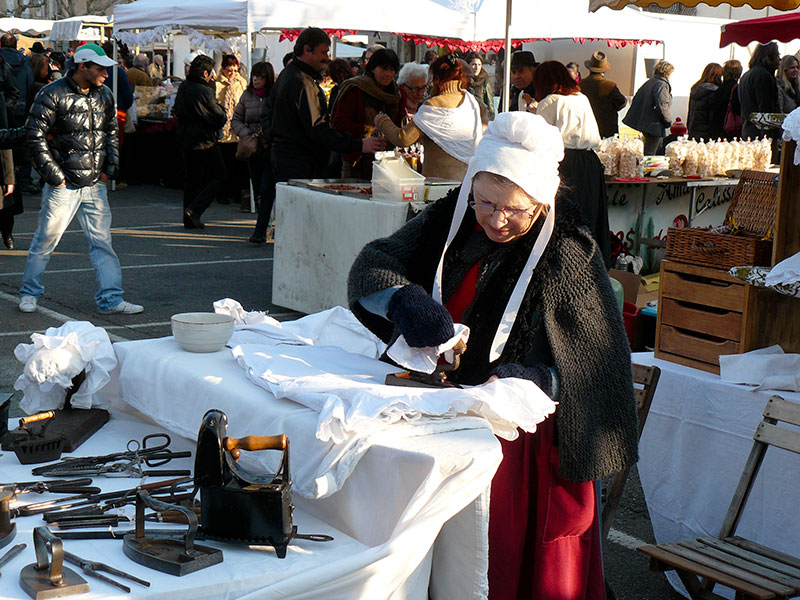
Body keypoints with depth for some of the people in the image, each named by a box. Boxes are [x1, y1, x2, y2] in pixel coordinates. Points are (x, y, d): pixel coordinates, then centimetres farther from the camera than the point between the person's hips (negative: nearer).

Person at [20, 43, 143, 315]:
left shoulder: (104, 95, 9)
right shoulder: (53, 94, -10)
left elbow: (111, 132, 21)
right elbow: (35, 136, -10)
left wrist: (110, 167, 10)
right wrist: (53, 175, -11)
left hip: (96, 184, 5)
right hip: (63, 185, -5)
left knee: (102, 241, 3)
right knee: (46, 239, 4)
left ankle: (110, 299, 7)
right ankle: (30, 292, 21)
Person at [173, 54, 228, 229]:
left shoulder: (183, 87, 3)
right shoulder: (205, 92, -20)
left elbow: (177, 111, 16)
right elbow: (221, 118, -13)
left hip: (185, 139, 8)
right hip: (204, 142, -8)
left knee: (191, 178, 16)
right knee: (218, 178, 3)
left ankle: (189, 219, 16)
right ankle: (194, 210, -10)